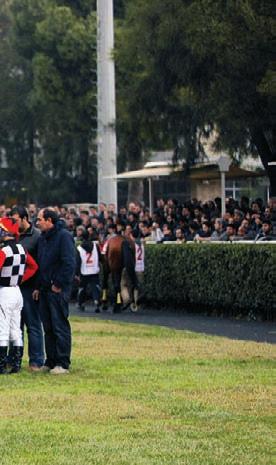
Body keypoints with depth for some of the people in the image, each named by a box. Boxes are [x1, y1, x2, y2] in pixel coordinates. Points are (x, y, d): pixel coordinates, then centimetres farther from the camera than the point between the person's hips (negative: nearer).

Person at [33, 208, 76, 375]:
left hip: (58, 290, -9)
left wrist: (59, 284, -17)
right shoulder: (42, 239, 16)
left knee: (60, 326, -6)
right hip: (45, 289, 9)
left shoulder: (64, 236, -11)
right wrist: (38, 287, 14)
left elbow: (69, 263, -18)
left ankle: (63, 364, -3)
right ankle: (51, 361, 16)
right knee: (48, 327, 11)